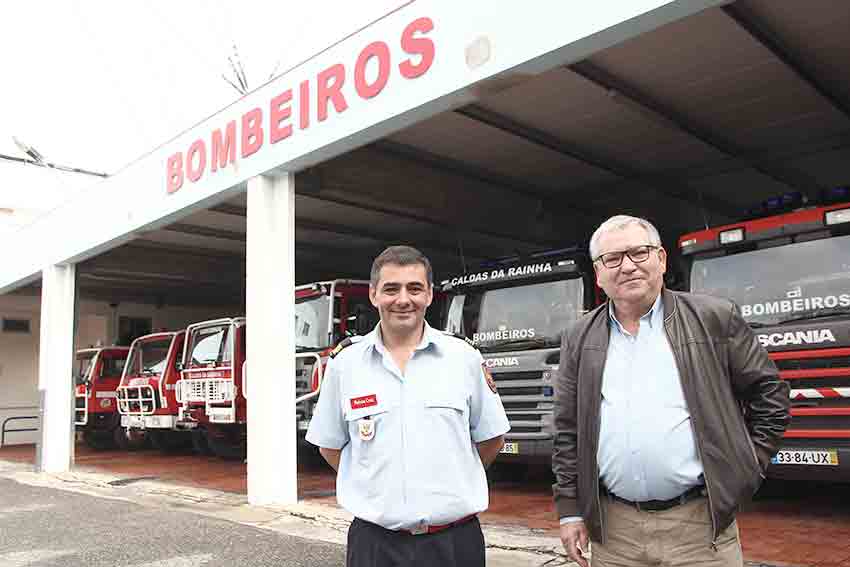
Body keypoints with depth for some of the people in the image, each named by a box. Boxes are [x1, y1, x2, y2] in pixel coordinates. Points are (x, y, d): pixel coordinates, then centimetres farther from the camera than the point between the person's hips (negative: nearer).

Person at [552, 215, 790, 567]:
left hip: (701, 525, -2)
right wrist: (570, 510, 5)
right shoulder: (580, 339, 5)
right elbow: (567, 431, 7)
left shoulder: (714, 318, -1)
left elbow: (770, 396, 7)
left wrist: (745, 468, 1)